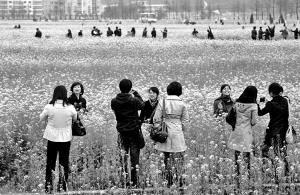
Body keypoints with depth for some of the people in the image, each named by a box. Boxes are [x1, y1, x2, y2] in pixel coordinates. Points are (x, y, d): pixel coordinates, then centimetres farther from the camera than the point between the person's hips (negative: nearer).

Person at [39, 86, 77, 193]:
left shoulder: (49, 107, -13)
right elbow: (75, 118, 6)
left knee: (50, 162, 13)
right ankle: (62, 186, 12)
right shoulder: (70, 108, -13)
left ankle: (48, 187, 13)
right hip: (66, 138, 0)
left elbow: (41, 118, 2)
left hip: (52, 138, 0)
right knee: (64, 162, 12)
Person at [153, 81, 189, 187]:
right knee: (178, 158, 4)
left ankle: (169, 181, 9)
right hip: (178, 133, -1)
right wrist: (183, 130, 19)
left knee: (167, 158, 8)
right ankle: (179, 181, 1)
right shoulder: (182, 104, -2)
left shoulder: (162, 102, -3)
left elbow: (156, 119, -1)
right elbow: (185, 121, 4)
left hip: (165, 132, 1)